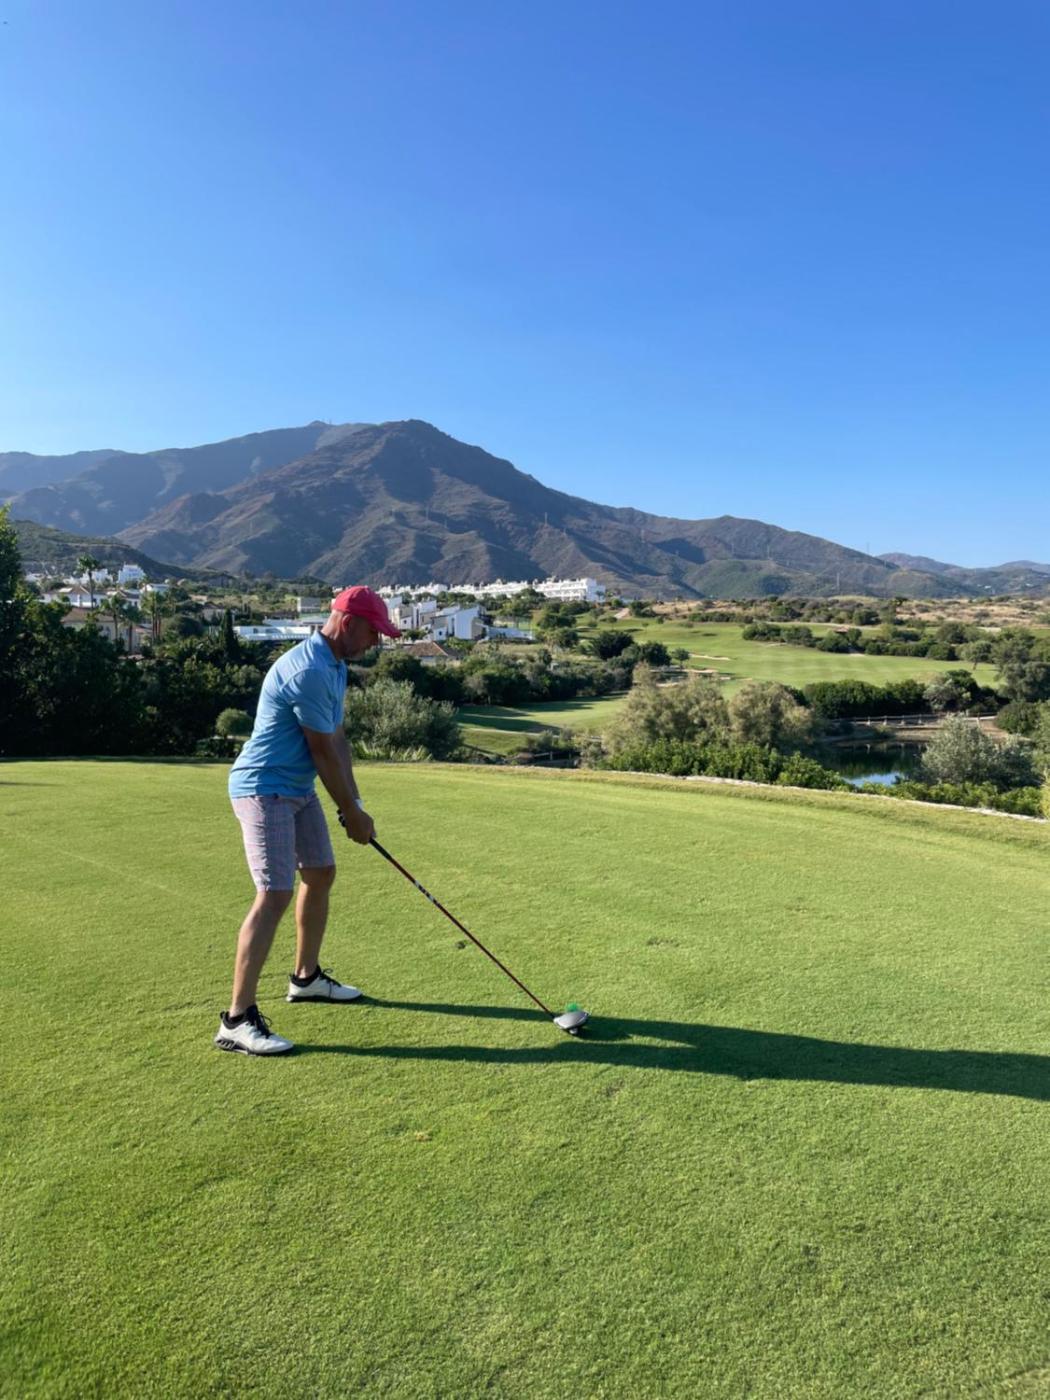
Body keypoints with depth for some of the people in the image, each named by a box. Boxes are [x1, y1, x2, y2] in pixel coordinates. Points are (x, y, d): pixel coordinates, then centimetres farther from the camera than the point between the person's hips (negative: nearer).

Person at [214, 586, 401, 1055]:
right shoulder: (308, 672, -24)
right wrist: (353, 813, -8)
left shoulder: (335, 667, 9)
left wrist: (354, 803, 3)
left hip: (298, 789, 11)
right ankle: (237, 1019, -10)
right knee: (274, 895, -15)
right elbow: (323, 753, -19)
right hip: (265, 789, -11)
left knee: (320, 875, 18)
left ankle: (307, 976, 35)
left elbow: (338, 740, 11)